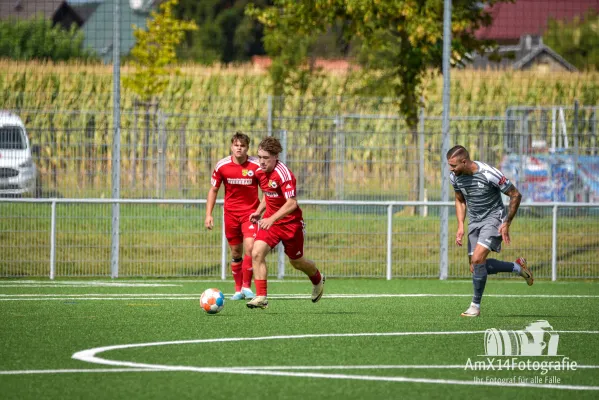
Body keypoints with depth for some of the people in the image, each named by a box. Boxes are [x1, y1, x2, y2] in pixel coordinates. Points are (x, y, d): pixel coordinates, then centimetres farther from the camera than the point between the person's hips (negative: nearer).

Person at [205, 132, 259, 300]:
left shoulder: (256, 166, -9)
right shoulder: (222, 166, -4)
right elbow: (214, 190, 7)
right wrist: (208, 214, 2)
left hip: (250, 212, -2)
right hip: (230, 213, 2)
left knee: (250, 247, -18)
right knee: (236, 253, 7)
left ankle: (246, 286, -7)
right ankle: (238, 289, 19)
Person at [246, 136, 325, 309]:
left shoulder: (283, 174, -24)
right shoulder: (260, 172, 0)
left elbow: (292, 203, -29)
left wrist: (272, 219, -37)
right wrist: (259, 211, 4)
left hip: (290, 222, -6)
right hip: (270, 220, 6)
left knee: (297, 262, 13)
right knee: (257, 253, -18)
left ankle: (318, 279, 47)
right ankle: (261, 297, -15)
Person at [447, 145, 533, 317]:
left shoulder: (489, 174, -25)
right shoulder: (455, 176, -6)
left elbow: (515, 195, -14)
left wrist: (507, 224, -14)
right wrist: (461, 226, 1)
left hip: (493, 219, -7)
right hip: (474, 222, 7)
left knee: (477, 259, -22)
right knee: (475, 267, 4)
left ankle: (476, 306, -8)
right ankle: (517, 267, 26)